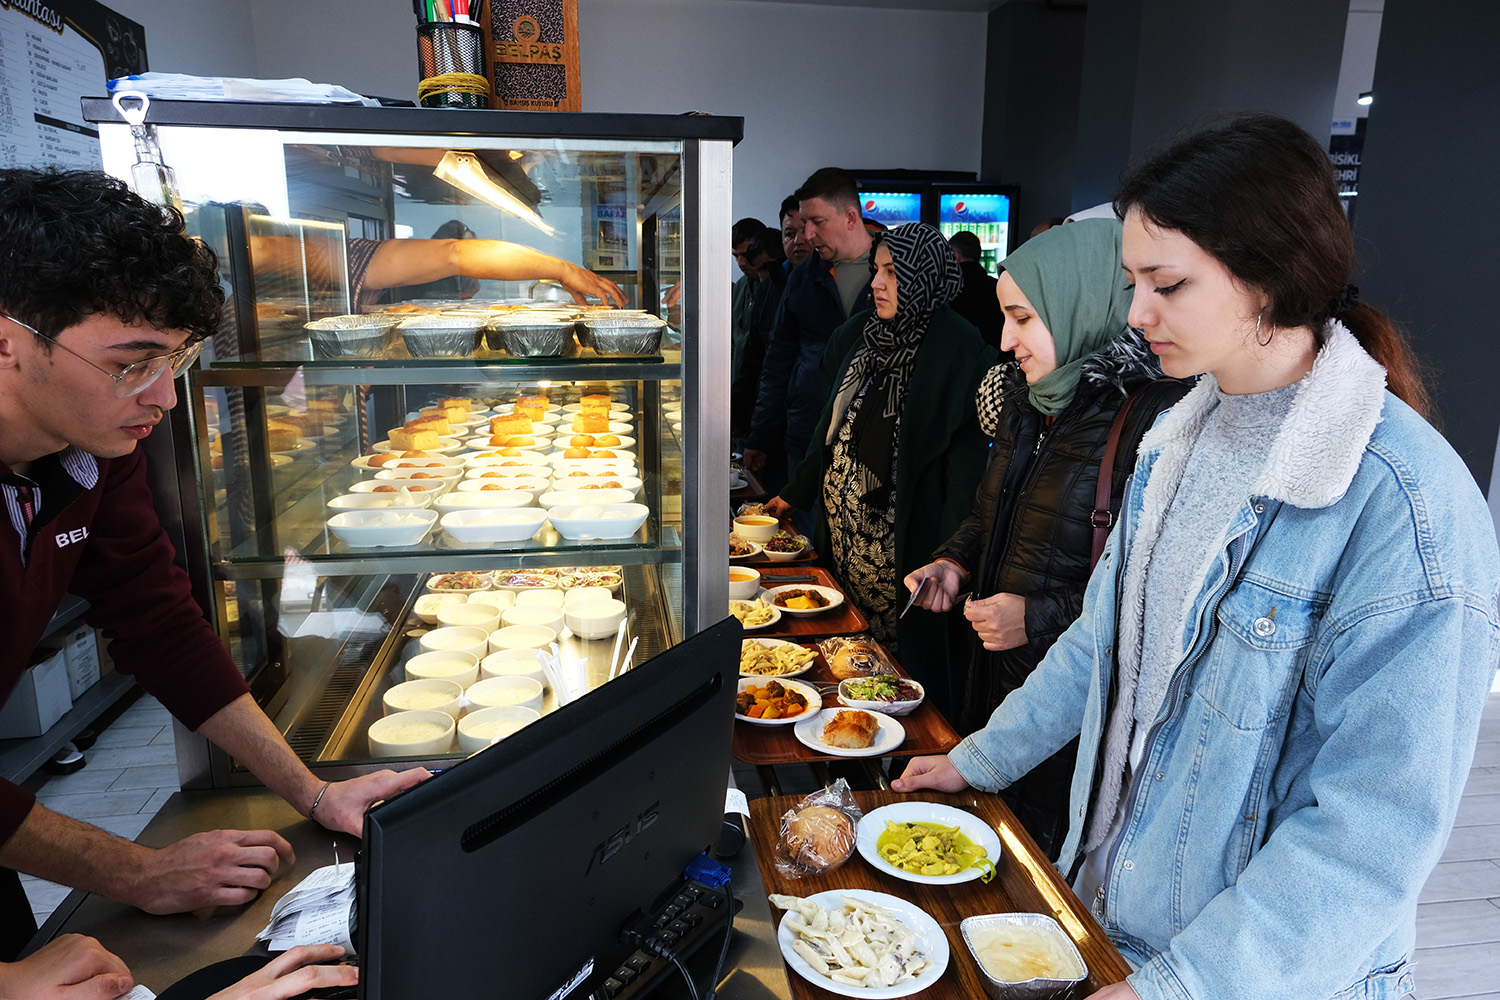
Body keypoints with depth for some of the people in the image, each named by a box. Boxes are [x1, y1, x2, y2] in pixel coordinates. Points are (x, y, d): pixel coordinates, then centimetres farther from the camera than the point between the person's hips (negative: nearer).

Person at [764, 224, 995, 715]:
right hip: (841, 522, 7)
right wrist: (796, 493, 19)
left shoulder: (957, 351, -13)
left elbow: (967, 458, -16)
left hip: (897, 538, -6)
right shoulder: (859, 333, 8)